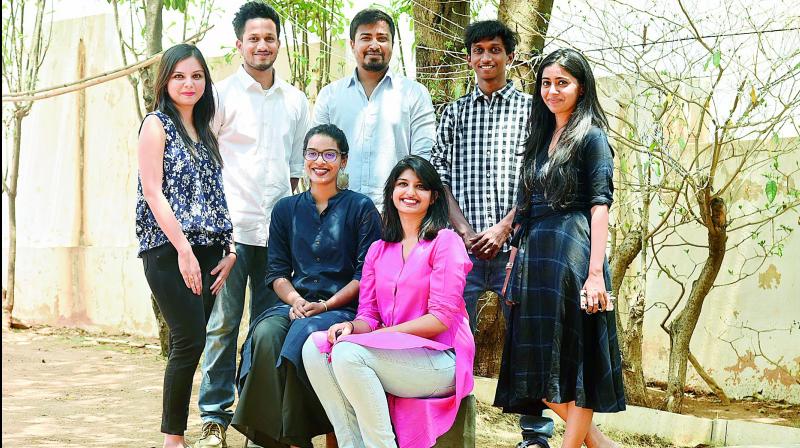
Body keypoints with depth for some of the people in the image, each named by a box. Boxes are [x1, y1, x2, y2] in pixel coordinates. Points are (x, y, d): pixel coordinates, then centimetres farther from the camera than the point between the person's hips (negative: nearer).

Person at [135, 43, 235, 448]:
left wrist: (229, 249, 5)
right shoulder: (157, 125, -1)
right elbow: (153, 192, -9)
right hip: (168, 250, -6)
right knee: (190, 341, -11)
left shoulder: (203, 132, 19)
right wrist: (184, 250, -16)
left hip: (206, 252, 6)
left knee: (190, 344, 4)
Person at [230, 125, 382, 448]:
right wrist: (295, 300, -9)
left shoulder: (361, 209, 4)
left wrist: (325, 305, -13)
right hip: (296, 305, 3)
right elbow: (277, 272, 12)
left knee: (303, 336, -35)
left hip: (342, 308, -3)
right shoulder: (286, 210, 16)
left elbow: (366, 275, -2)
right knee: (265, 334, -30)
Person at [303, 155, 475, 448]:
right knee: (315, 346, -17)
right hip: (391, 355, 6)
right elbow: (369, 316, 12)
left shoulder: (445, 242, -2)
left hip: (440, 360, -6)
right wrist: (352, 327, -12)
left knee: (348, 352, -29)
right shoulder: (378, 250, 17)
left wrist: (380, 333, -14)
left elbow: (441, 318, -10)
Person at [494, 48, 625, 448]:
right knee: (539, 368, 6)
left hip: (573, 252, -7)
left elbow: (600, 205, -11)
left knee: (572, 365, -2)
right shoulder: (541, 137, 18)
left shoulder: (591, 136, -2)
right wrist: (515, 265, 13)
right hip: (535, 257, 8)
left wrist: (596, 272, -19)